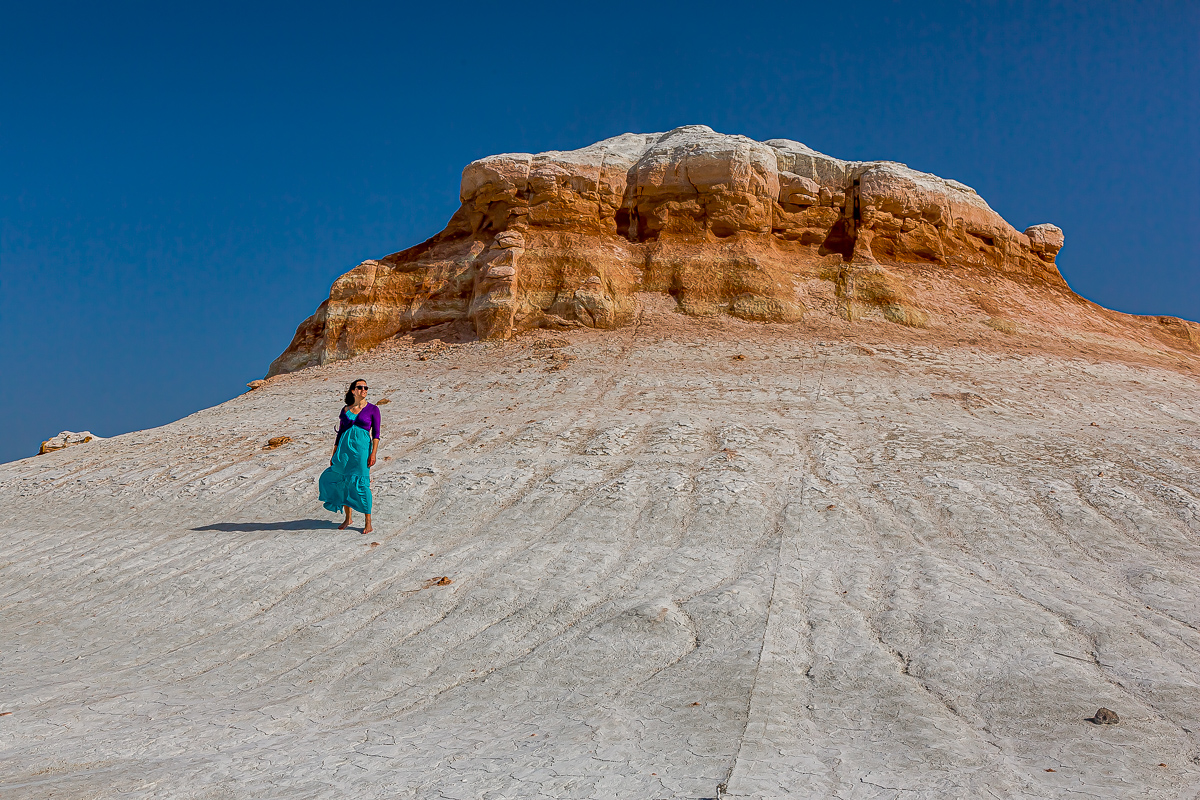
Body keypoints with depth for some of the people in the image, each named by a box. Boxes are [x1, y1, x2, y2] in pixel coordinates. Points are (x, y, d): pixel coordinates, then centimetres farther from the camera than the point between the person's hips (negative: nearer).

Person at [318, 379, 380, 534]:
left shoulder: (372, 409, 2)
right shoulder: (345, 410, 13)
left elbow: (376, 433, -2)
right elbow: (340, 433, 17)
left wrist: (373, 454, -11)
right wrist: (334, 455, 14)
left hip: (362, 448, -4)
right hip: (344, 448, 4)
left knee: (361, 484, -7)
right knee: (343, 482, 6)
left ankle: (368, 523, 1)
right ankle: (347, 518, 23)